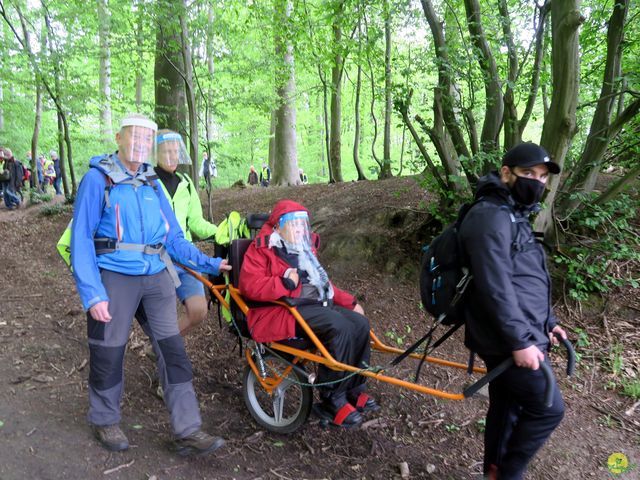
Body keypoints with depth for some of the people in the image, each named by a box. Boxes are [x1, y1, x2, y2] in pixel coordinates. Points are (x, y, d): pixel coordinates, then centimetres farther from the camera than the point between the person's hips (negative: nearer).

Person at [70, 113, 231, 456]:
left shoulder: (152, 183, 12)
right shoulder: (98, 178, -3)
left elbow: (174, 237, 13)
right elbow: (81, 239, -8)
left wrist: (209, 264, 6)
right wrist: (92, 294, -16)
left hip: (156, 277, 5)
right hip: (114, 279, -4)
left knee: (172, 351, 3)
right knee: (109, 353, 8)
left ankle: (188, 431, 11)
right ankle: (104, 420, 33)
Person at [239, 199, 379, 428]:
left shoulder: (304, 248, 22)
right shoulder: (263, 248, -2)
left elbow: (323, 284, 28)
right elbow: (249, 285, -16)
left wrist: (350, 302, 21)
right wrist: (285, 284, -23)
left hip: (316, 304, 8)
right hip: (282, 310, -8)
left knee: (360, 324, -11)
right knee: (340, 327, -29)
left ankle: (354, 390, 4)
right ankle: (331, 400, -17)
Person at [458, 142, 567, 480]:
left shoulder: (513, 215, 17)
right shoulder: (491, 216, -18)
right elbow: (495, 287, -25)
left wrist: (547, 322, 23)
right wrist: (520, 341, -24)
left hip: (517, 336, 10)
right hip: (507, 340, -10)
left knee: (506, 406, 19)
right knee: (548, 409, 1)